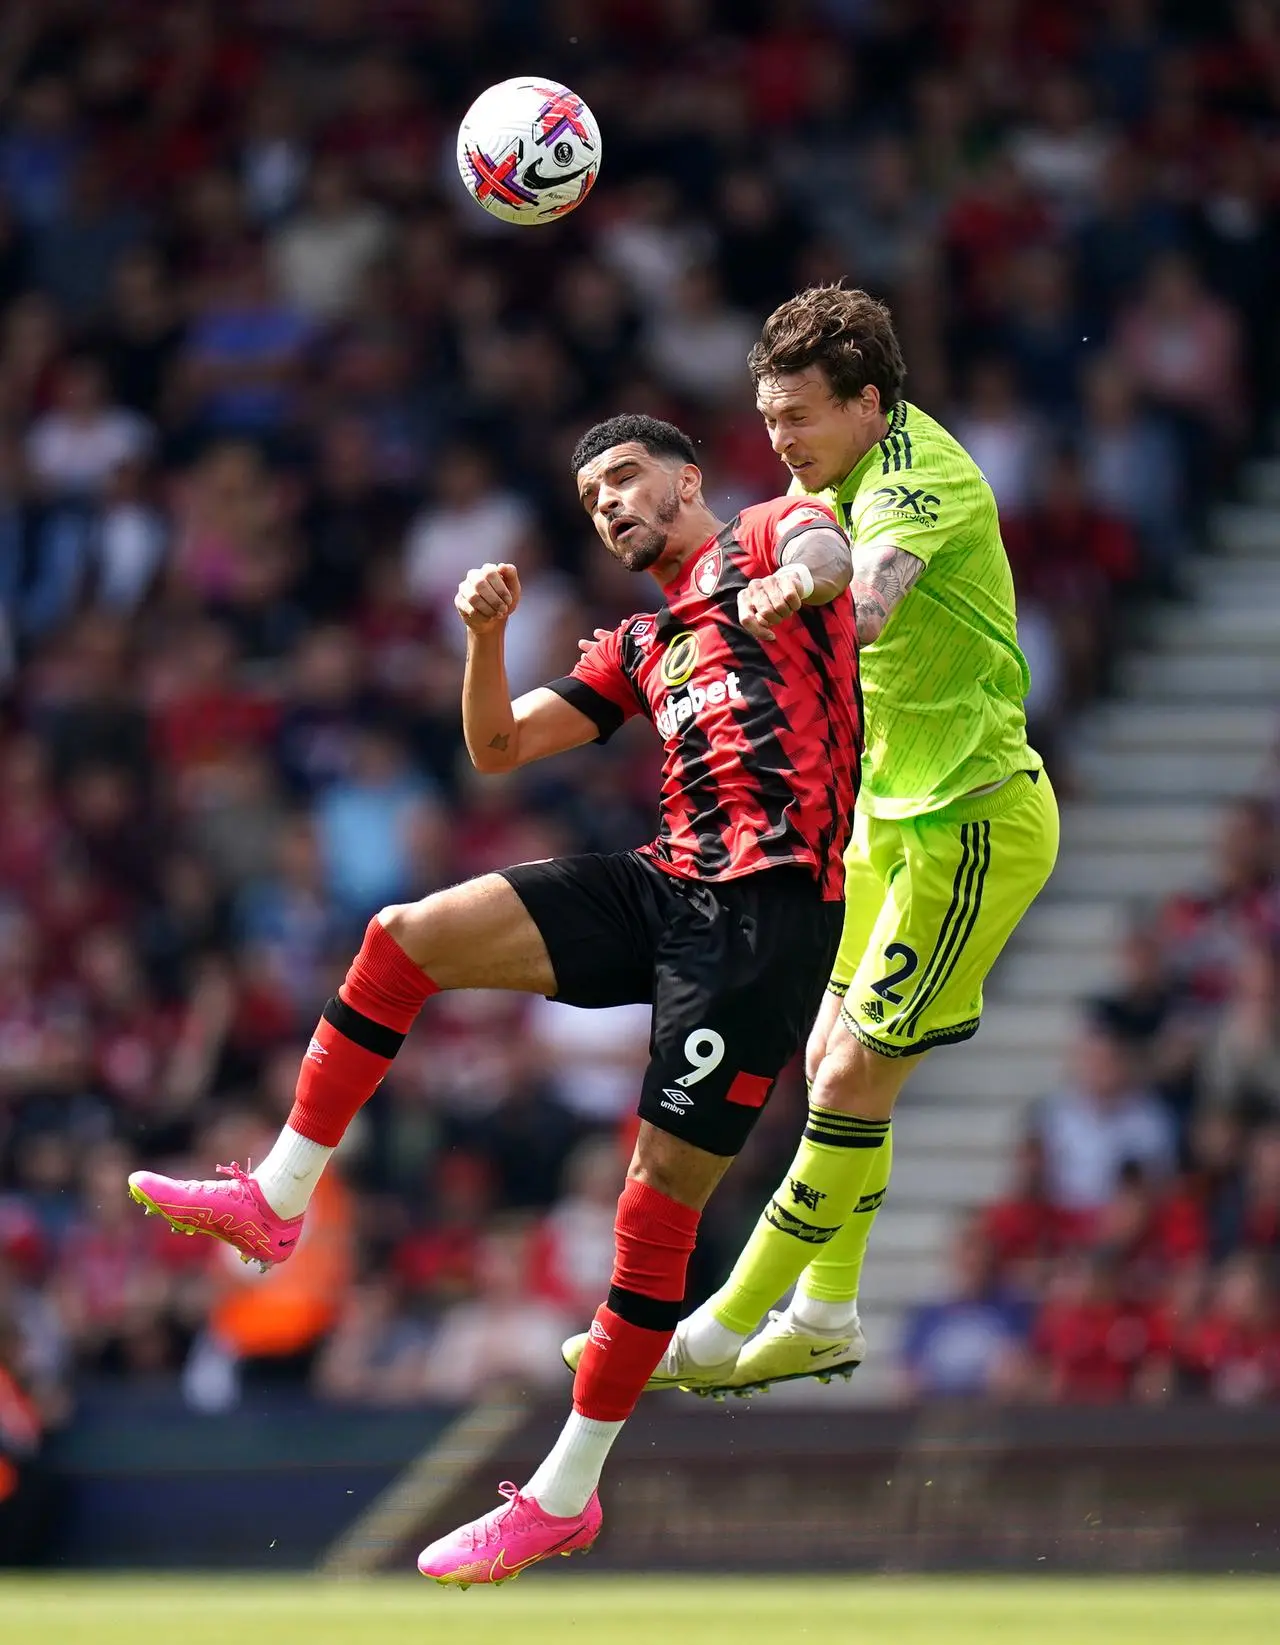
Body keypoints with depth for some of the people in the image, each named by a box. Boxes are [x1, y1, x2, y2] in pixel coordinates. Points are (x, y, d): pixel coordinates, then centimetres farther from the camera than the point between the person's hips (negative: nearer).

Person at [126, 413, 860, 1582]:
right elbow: (498, 749, 25)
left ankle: (568, 1494, -1)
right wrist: (486, 634, 5)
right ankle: (277, 1200, 2)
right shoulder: (640, 650, 27)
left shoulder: (766, 535, 9)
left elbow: (827, 550, -15)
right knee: (410, 935, -5)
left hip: (772, 904, -7)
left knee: (663, 1193, -7)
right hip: (670, 883, 7)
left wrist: (797, 579, -40)